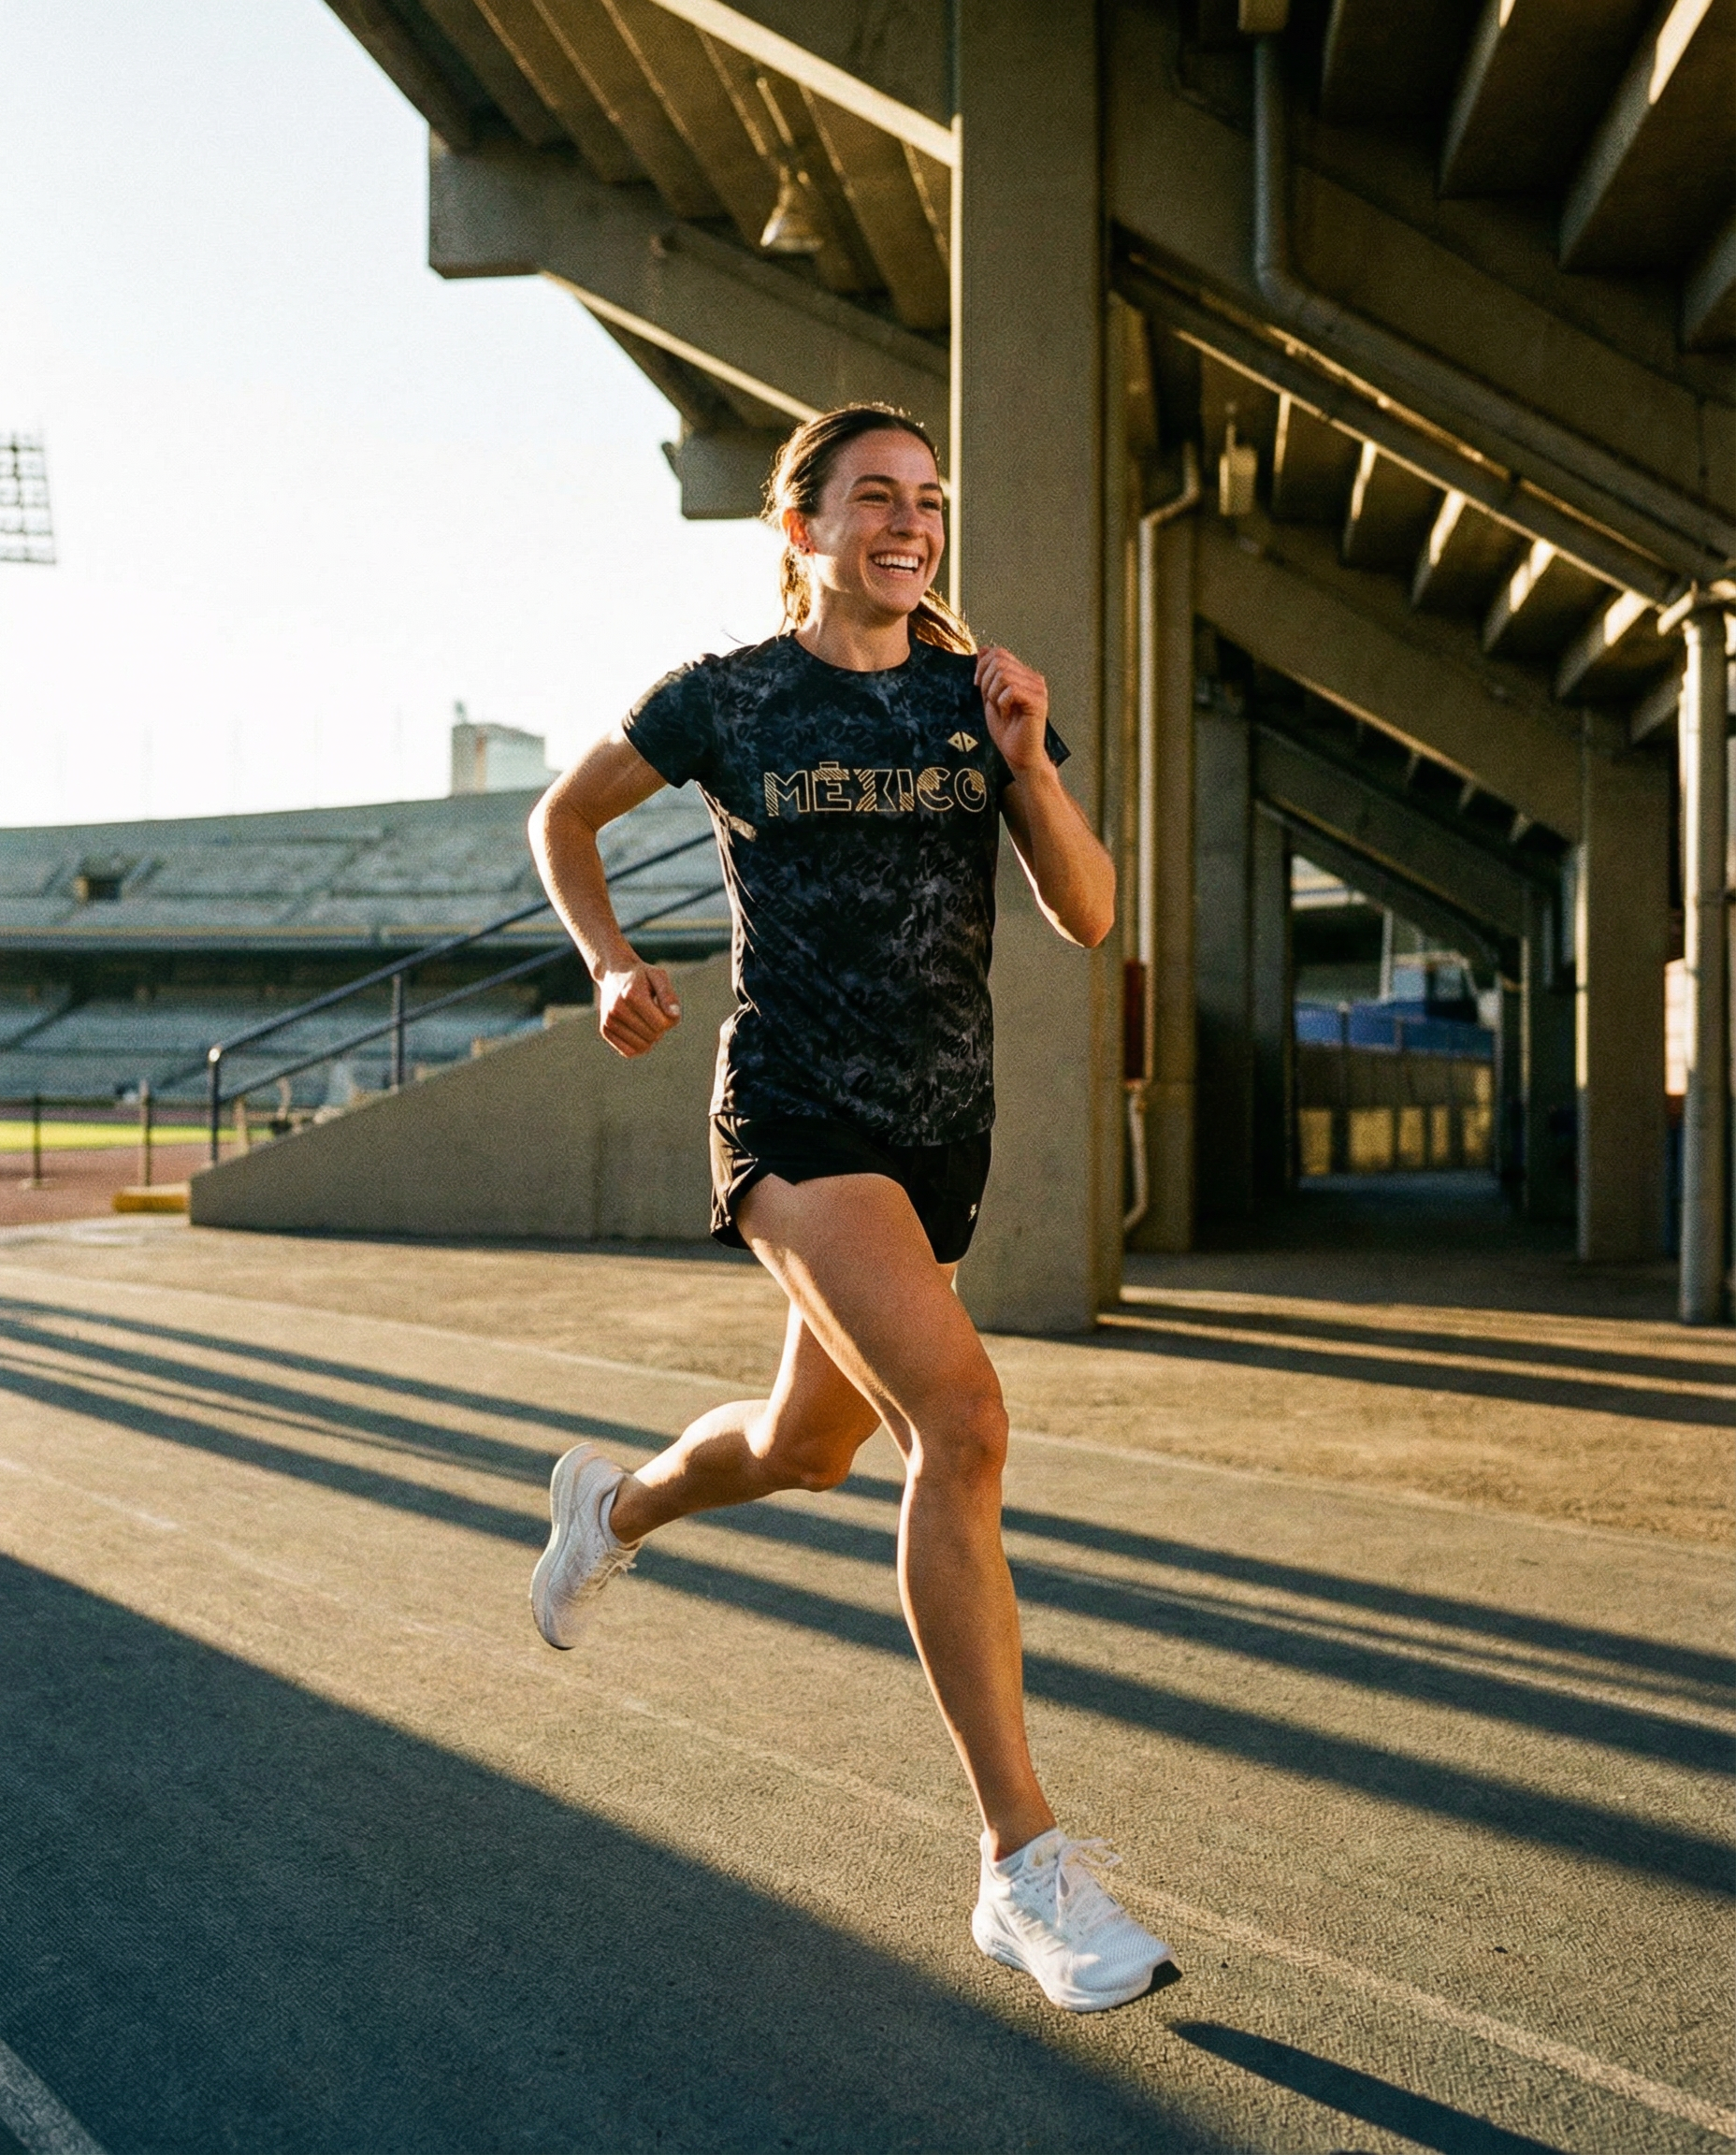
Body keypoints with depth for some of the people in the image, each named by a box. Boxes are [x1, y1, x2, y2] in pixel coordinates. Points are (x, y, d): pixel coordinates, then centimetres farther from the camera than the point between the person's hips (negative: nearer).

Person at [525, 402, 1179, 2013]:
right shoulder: (724, 700, -1)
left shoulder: (981, 696, 7)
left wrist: (1026, 760, -15)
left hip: (940, 1124, 6)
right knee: (963, 1420, -25)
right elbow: (563, 817, 15)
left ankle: (615, 1504, 56)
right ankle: (1024, 1867, -19)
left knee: (809, 1449, 21)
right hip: (795, 1109, -5)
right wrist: (613, 964, -1)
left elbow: (1089, 915, 0)